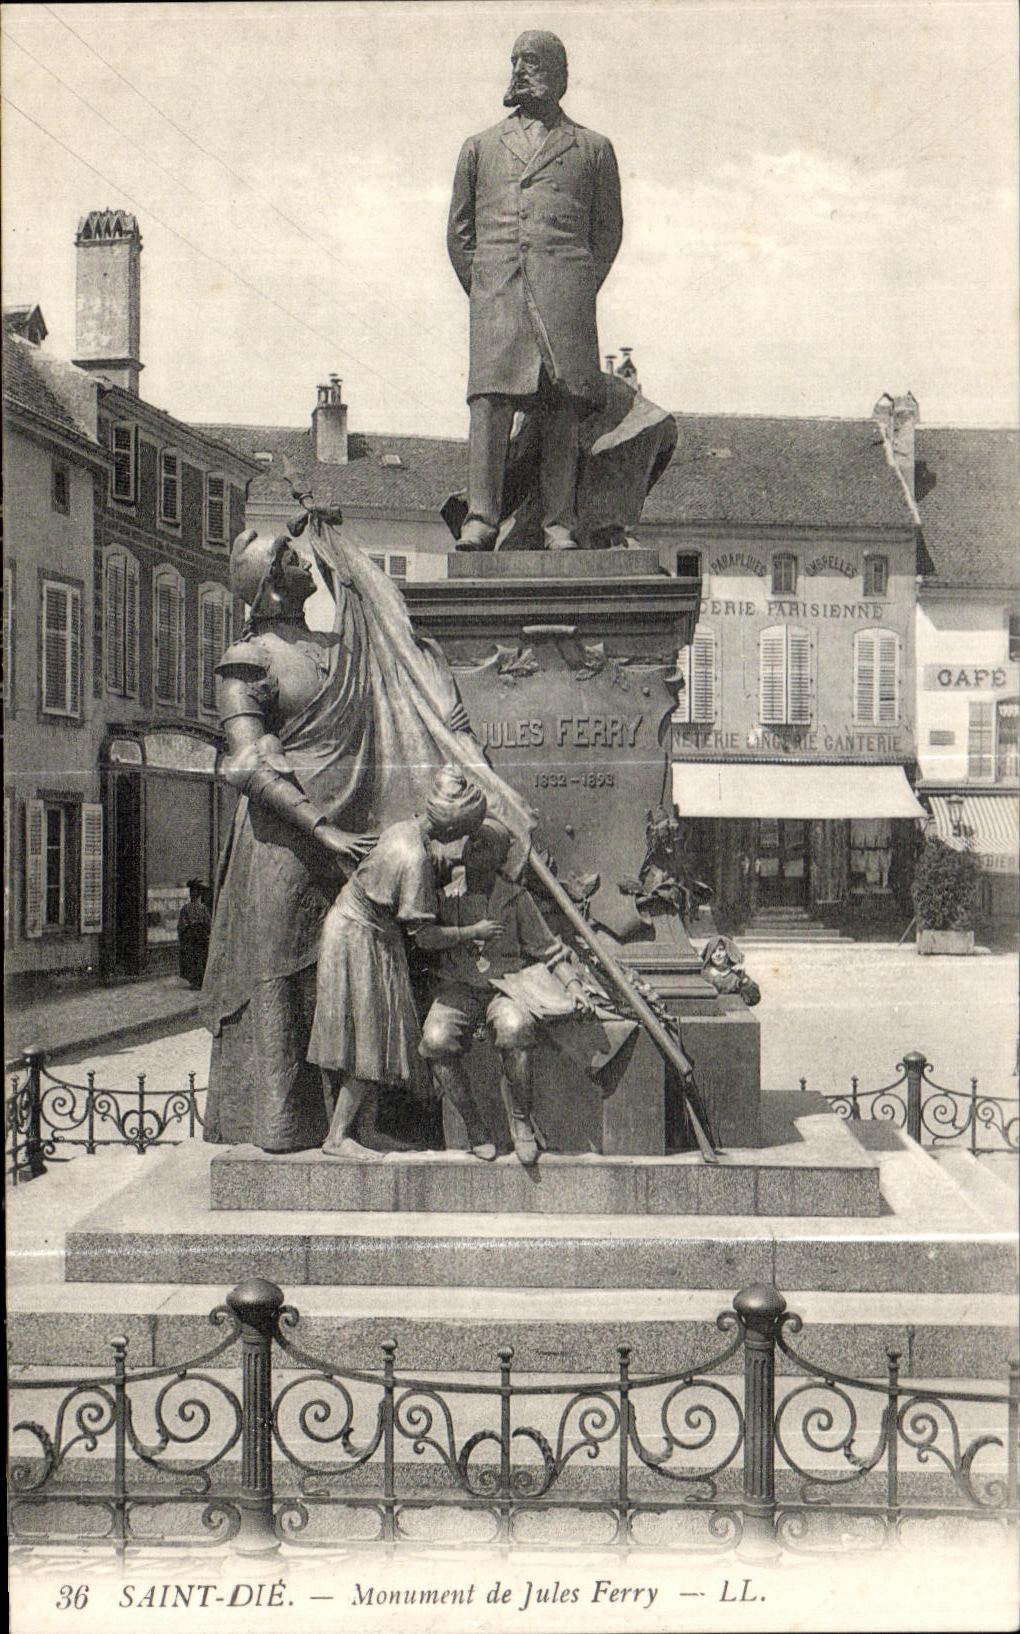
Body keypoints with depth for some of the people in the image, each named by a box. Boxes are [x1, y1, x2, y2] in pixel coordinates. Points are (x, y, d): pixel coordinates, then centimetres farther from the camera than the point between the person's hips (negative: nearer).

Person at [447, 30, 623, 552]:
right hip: (496, 292, 1)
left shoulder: (592, 149, 19)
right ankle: (481, 518, -19)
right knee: (489, 399, -15)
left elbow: (608, 229, 17)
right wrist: (479, 289, 10)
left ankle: (559, 524, -9)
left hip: (563, 294, -1)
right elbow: (459, 230, 22)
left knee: (561, 407, -9)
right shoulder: (480, 147, 24)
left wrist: (579, 293, 6)